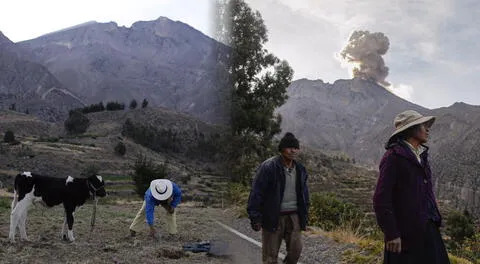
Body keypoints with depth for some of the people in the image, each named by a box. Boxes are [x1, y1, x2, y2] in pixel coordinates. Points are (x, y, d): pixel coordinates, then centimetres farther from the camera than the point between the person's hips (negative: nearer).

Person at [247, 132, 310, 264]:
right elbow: (256, 192, -13)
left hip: (294, 216, 5)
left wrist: (304, 216, 15)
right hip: (273, 217, -5)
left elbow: (304, 193, 17)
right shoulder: (268, 167, -12)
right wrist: (255, 217, -15)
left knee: (295, 250, 2)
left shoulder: (300, 169, 8)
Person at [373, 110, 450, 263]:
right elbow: (381, 199, -18)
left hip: (427, 229, 8)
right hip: (405, 233, -8)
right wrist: (391, 233, -19)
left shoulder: (421, 155, 10)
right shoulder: (393, 157, -14)